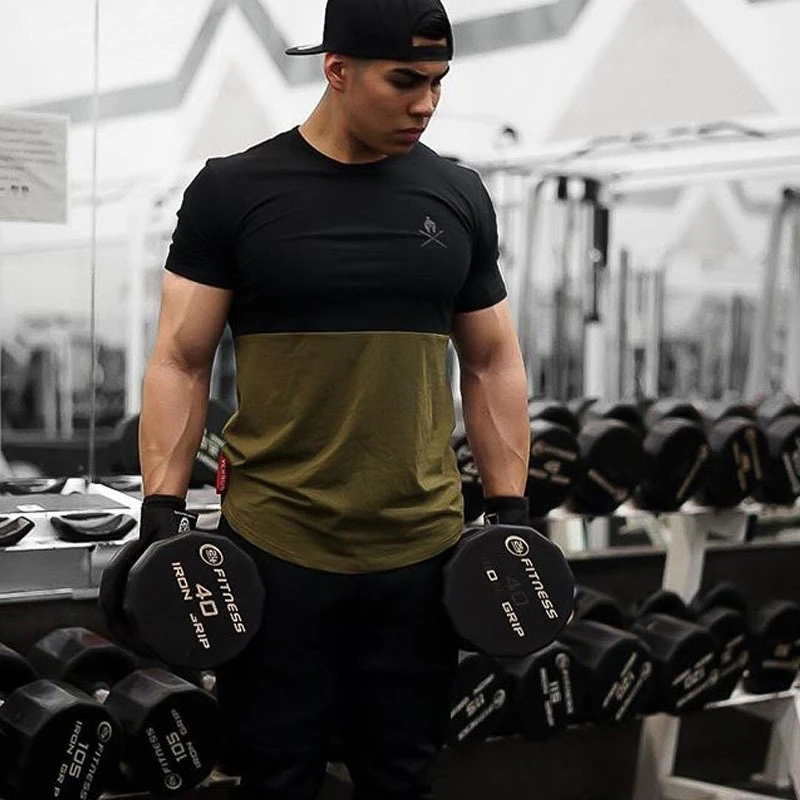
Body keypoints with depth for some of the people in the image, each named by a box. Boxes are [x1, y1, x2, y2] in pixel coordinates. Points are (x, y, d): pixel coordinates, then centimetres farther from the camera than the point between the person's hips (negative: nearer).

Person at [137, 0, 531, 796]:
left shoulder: (457, 197, 5)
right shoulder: (233, 191, -4)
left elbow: (492, 362, 11)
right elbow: (181, 360, -3)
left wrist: (511, 510, 7)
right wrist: (161, 513, -9)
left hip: (421, 546, 3)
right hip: (272, 547, -2)